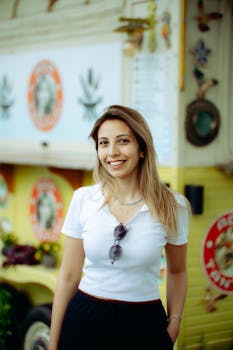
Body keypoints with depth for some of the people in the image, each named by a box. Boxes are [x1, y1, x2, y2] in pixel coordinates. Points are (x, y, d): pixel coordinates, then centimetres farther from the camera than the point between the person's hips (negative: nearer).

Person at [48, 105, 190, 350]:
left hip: (144, 326, -1)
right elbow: (68, 276, 0)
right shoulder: (83, 199, -5)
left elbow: (176, 272, 8)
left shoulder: (172, 205, -7)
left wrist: (173, 326, 3)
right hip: (84, 322, 1)